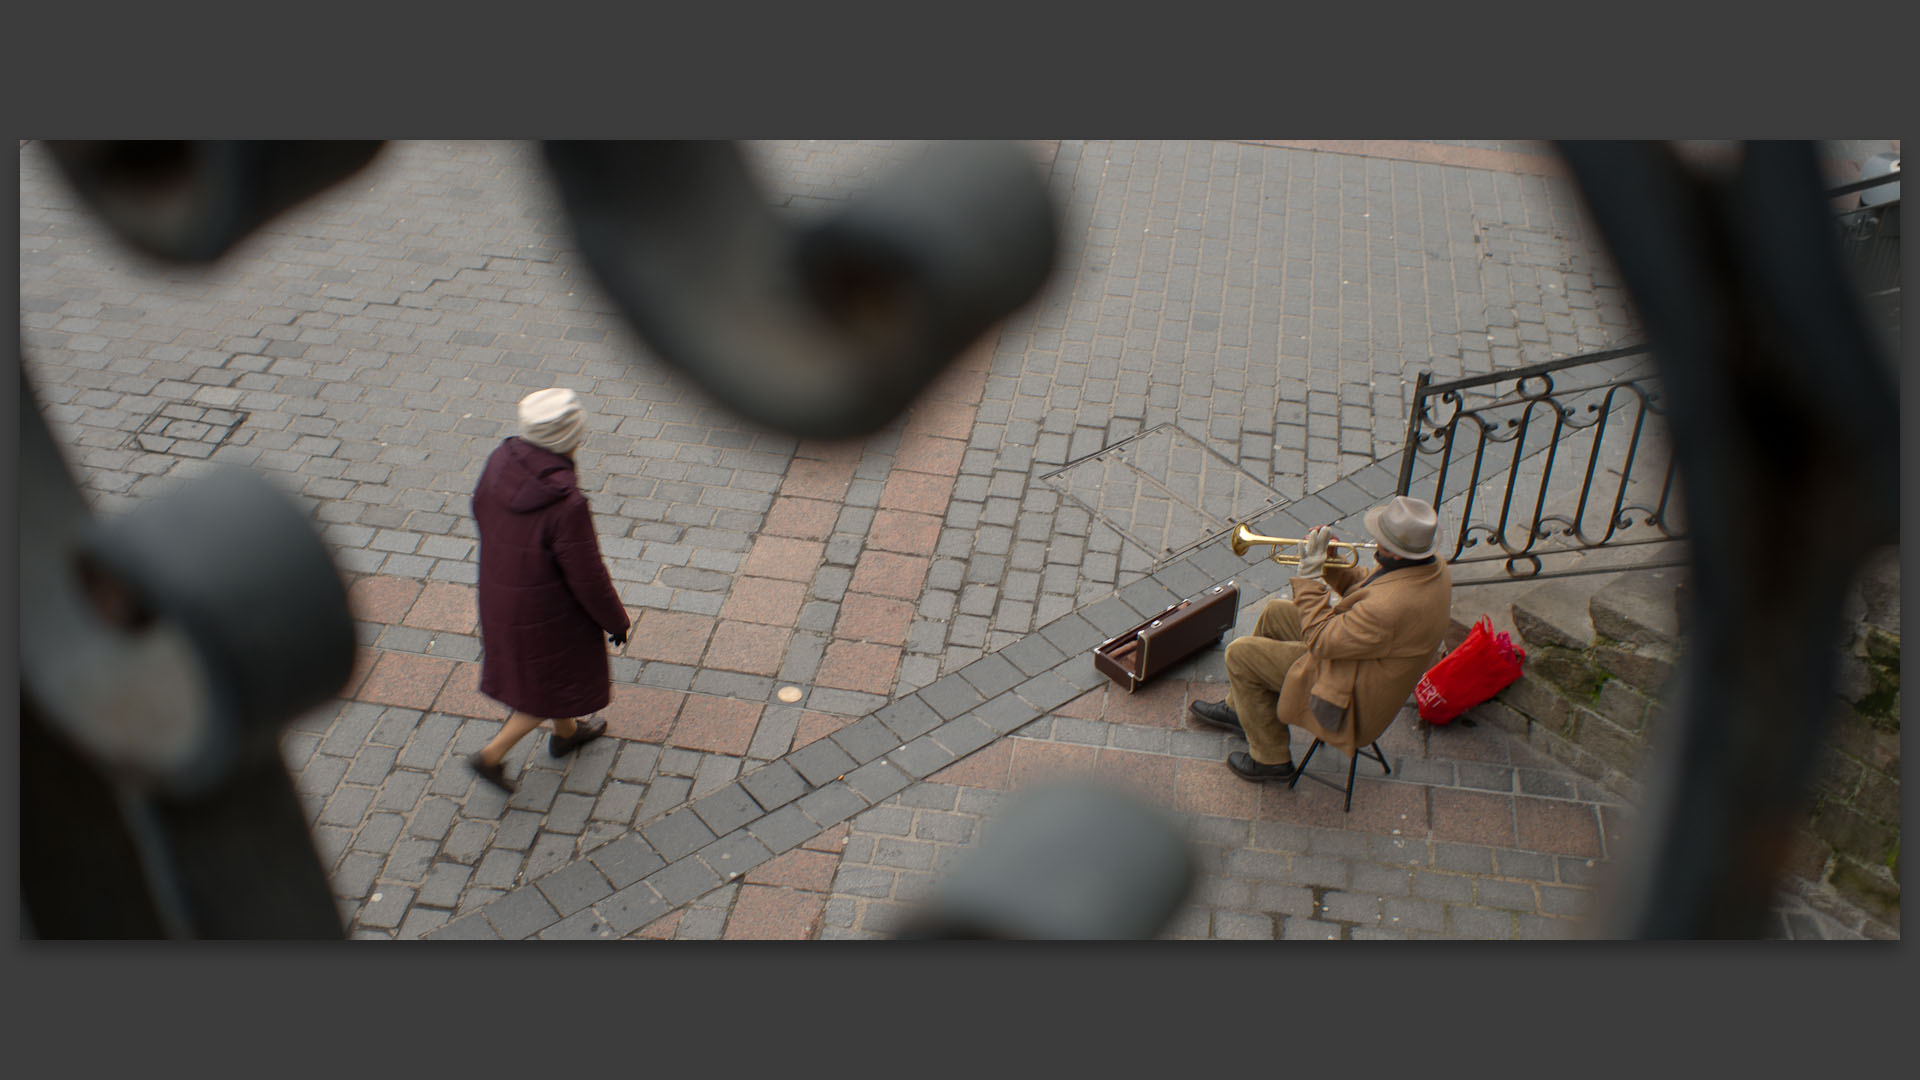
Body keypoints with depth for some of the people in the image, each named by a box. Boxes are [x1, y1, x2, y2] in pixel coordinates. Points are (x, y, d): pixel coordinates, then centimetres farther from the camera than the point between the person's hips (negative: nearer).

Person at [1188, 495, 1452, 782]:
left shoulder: (1389, 608, -41)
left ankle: (1271, 757, 13)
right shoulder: (1434, 565, -12)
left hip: (1353, 695, -10)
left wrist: (1310, 574, -21)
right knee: (1275, 612, 21)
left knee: (1240, 654, -3)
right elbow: (1366, 591, 5)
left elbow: (1321, 642, -27)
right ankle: (1238, 708, 38)